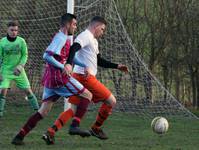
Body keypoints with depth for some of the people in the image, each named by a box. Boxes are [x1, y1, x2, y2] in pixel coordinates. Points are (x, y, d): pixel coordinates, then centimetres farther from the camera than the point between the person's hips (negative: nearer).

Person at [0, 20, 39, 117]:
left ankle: (37, 109, 10)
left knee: (28, 90, -1)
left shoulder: (21, 41, -5)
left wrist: (20, 66, -17)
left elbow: (25, 55, -1)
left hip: (18, 71, 1)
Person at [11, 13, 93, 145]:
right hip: (59, 77, -9)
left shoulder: (64, 38, 22)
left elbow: (69, 57, 31)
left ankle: (20, 136, 0)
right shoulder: (60, 38, -10)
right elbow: (47, 56, -21)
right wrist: (64, 67, -22)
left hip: (50, 79, 9)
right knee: (87, 95, 0)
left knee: (44, 111, 7)